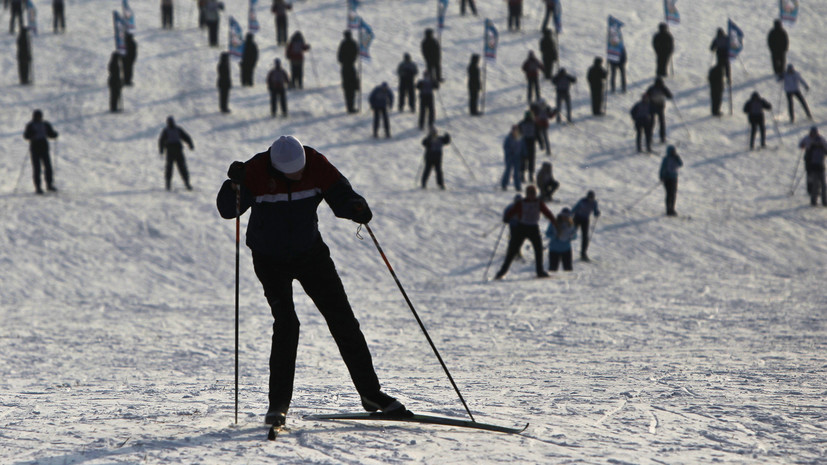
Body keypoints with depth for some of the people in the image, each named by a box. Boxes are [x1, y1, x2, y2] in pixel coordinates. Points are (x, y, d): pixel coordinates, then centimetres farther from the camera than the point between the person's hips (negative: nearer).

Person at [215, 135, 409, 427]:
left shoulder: (317, 166, -16)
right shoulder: (256, 172, -22)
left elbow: (340, 195, -12)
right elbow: (227, 211, -24)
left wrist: (355, 207, -34)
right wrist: (235, 185, -44)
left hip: (311, 252, 3)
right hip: (270, 259, -3)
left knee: (342, 319, 1)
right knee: (286, 324, -18)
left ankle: (370, 393, 11)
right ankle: (278, 403, -9)